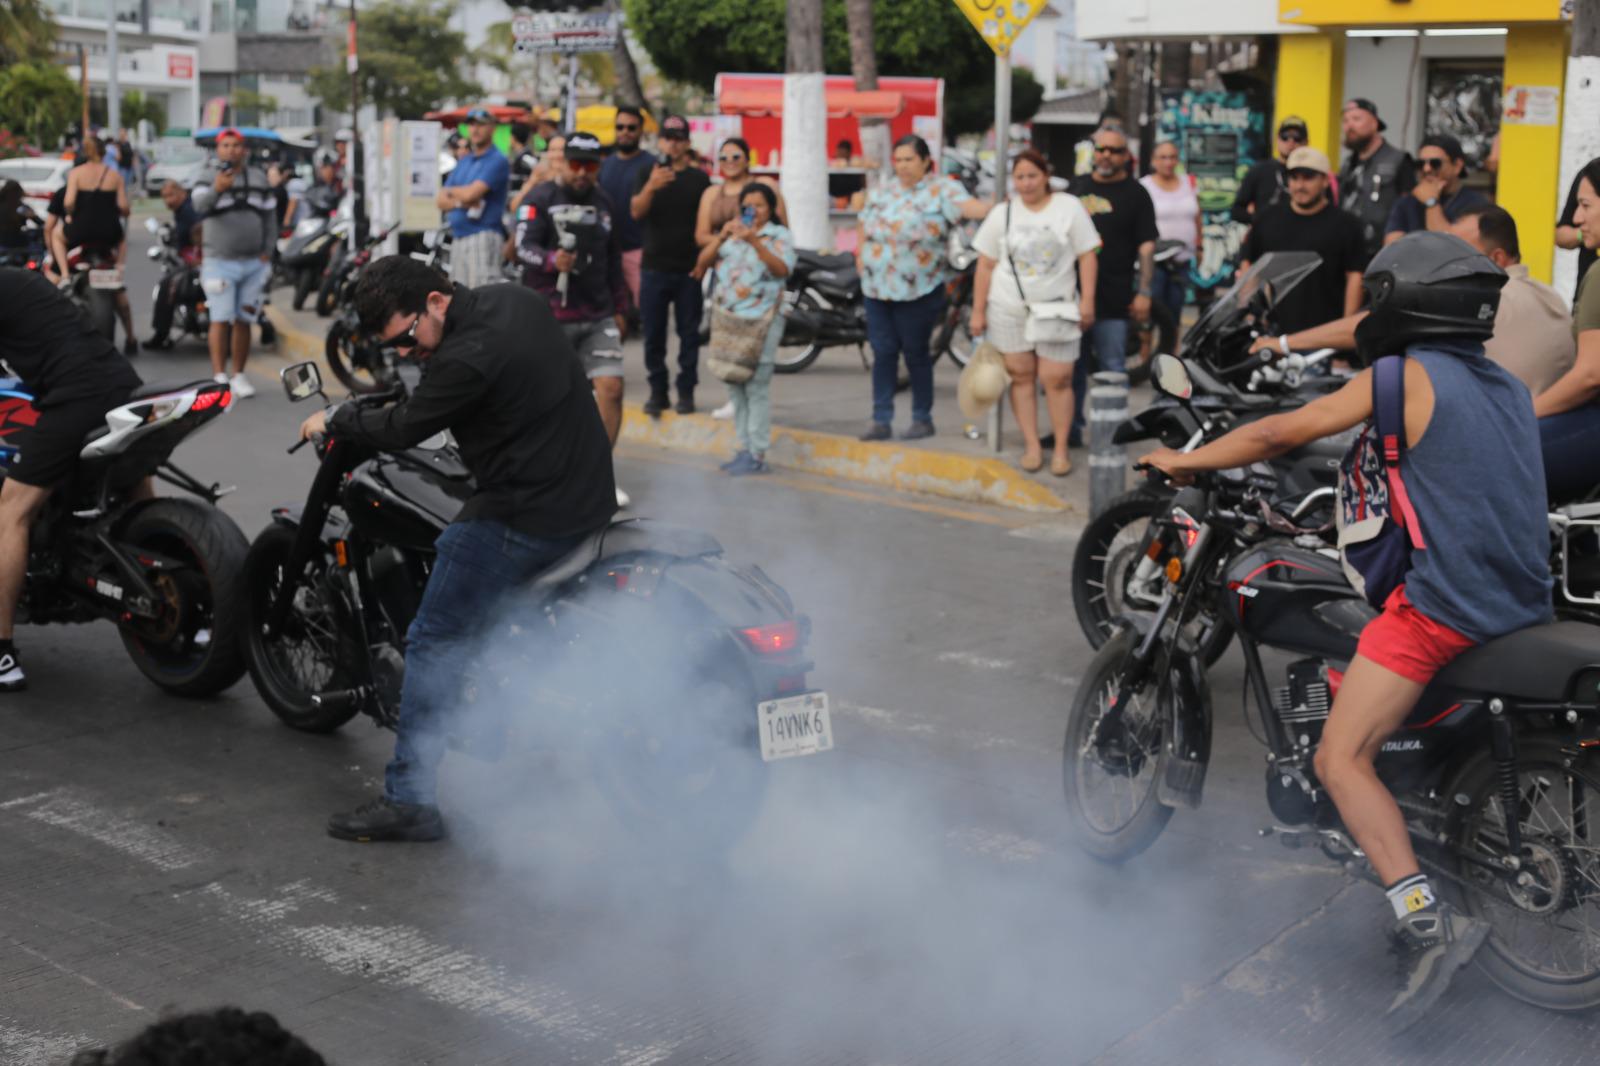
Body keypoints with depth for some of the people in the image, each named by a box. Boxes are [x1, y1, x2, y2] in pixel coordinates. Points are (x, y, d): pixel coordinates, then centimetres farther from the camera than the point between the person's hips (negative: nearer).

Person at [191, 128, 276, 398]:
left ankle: (238, 375, 17)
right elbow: (199, 204, -23)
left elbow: (269, 216, 15)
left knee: (243, 321, 9)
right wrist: (216, 189, -44)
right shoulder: (209, 176, -3)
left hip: (253, 263, 4)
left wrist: (267, 251, 4)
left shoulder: (258, 178, 11)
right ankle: (219, 376, -7)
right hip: (219, 261, -4)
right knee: (221, 320, -8)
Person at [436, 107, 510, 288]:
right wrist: (461, 202, -10)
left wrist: (450, 190, 5)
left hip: (484, 236, -8)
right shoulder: (463, 162, 20)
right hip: (458, 238, 8)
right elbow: (442, 201, 12)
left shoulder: (497, 161, -5)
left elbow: (471, 193, -16)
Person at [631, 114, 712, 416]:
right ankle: (657, 391, 11)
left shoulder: (699, 178, 6)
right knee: (653, 334, 3)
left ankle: (686, 392, 8)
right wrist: (651, 187, -29)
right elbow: (636, 211, -9)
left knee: (689, 333, 1)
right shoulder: (647, 174, 6)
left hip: (689, 269, 0)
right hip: (654, 267, 1)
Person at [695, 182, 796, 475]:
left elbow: (782, 269, -15)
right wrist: (721, 237, -9)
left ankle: (757, 454, -6)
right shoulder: (731, 231, 16)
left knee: (757, 387, -8)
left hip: (761, 320, -6)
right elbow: (702, 262, 7)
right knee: (735, 386, 9)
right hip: (727, 319, 6)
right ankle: (744, 447, 18)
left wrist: (755, 242, -26)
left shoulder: (779, 235, 3)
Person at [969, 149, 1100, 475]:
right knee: (1021, 376, 4)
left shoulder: (1069, 207, 0)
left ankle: (1061, 448, 6)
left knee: (1057, 379, -5)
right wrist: (978, 311, 3)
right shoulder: (1002, 214, 6)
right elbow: (985, 265, 7)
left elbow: (1087, 256, 0)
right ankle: (1032, 446, 12)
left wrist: (1087, 301, -8)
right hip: (1010, 310, 2)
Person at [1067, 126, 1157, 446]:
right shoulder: (1077, 186, 14)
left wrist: (1144, 292, -11)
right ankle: (1069, 429, 18)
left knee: (1111, 369, -2)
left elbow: (1146, 246, -4)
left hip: (1113, 299, -4)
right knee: (1071, 367, 9)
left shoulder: (1135, 194, 1)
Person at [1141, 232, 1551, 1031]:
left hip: (1442, 601, -9)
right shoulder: (1509, 388, 17)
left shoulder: (1405, 376, -5)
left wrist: (1185, 461, 9)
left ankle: (1424, 919, -24)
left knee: (1342, 759, -9)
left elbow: (1281, 434, -4)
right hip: (1524, 601, 9)